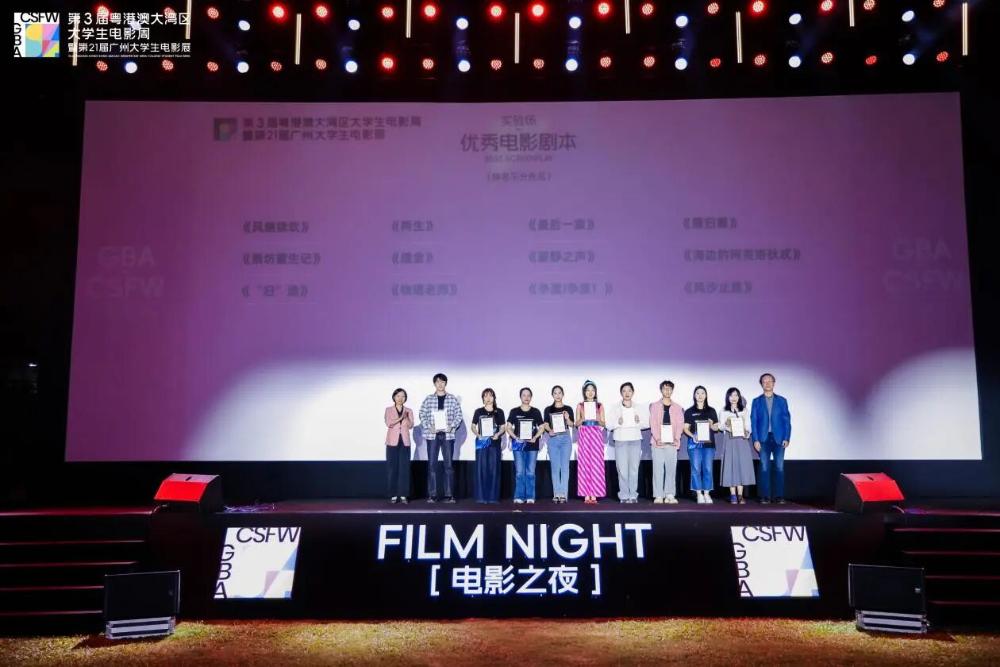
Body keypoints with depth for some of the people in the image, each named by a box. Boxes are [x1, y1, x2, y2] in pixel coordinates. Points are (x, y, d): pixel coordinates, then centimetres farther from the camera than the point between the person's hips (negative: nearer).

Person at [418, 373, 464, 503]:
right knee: (432, 464, 1)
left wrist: (451, 426, -10)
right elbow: (422, 415, 4)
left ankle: (449, 495, 6)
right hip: (432, 435, 0)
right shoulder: (428, 399, 6)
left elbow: (459, 415, 4)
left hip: (448, 435, 0)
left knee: (449, 464, 1)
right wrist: (429, 427, -10)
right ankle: (432, 495, 6)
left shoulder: (453, 399, 5)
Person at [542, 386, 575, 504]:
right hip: (553, 439, 1)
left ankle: (563, 494, -1)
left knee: (565, 467, -3)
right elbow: (546, 425, 6)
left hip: (565, 438, -1)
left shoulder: (568, 409, 8)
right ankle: (556, 494, 5)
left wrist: (567, 418, -15)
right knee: (555, 467, 1)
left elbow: (571, 424, 5)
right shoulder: (548, 409, 9)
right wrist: (550, 430, -15)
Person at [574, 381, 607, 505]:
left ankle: (594, 494, -2)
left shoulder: (600, 406, 9)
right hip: (584, 435, 0)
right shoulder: (580, 406, 8)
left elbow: (603, 424, 8)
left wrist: (598, 419, -11)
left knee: (596, 463, -5)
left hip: (596, 435, 0)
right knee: (584, 463, -4)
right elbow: (577, 424, 7)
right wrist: (583, 419, -11)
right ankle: (586, 494, 0)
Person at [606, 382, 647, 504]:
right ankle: (624, 496, 1)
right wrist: (618, 422, -17)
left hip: (635, 440, 2)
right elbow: (609, 424, 1)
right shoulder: (615, 406, 6)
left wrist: (639, 421, -9)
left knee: (634, 469, -2)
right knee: (622, 469, -6)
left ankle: (633, 495, 6)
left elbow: (646, 423, 10)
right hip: (621, 440, -1)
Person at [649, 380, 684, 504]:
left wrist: (676, 438, -10)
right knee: (658, 468, -3)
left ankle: (669, 495, 4)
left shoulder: (677, 407, 13)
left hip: (672, 442, 2)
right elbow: (653, 423, -1)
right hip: (658, 442, -2)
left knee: (671, 468, 0)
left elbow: (680, 424, 5)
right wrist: (657, 439, -13)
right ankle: (658, 495, -1)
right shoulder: (654, 406, 8)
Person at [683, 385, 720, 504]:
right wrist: (692, 436, -13)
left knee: (708, 469, -1)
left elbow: (716, 428, 12)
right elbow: (685, 428, 4)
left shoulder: (711, 411, 12)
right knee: (696, 468, -4)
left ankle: (706, 493, 7)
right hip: (694, 443, -1)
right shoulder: (689, 411, 7)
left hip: (709, 443, 1)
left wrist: (711, 425, -10)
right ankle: (699, 494, 3)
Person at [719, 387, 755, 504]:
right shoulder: (724, 411, 8)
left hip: (742, 440, 2)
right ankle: (733, 496, -2)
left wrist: (747, 432, -9)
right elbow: (720, 425, 5)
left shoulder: (744, 410, 13)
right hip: (729, 441, -2)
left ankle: (740, 495, -1)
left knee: (742, 465, -4)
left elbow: (748, 425, 11)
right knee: (731, 465, -4)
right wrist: (726, 427, -15)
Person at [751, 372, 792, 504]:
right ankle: (765, 496, 3)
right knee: (764, 468, -1)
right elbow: (753, 421, 4)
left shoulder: (781, 400, 10)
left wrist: (786, 438, -4)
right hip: (763, 439, 0)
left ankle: (779, 496, 4)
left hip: (779, 438, 0)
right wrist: (755, 439, -5)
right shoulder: (757, 401, 9)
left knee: (779, 467, -2)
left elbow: (787, 420, 6)